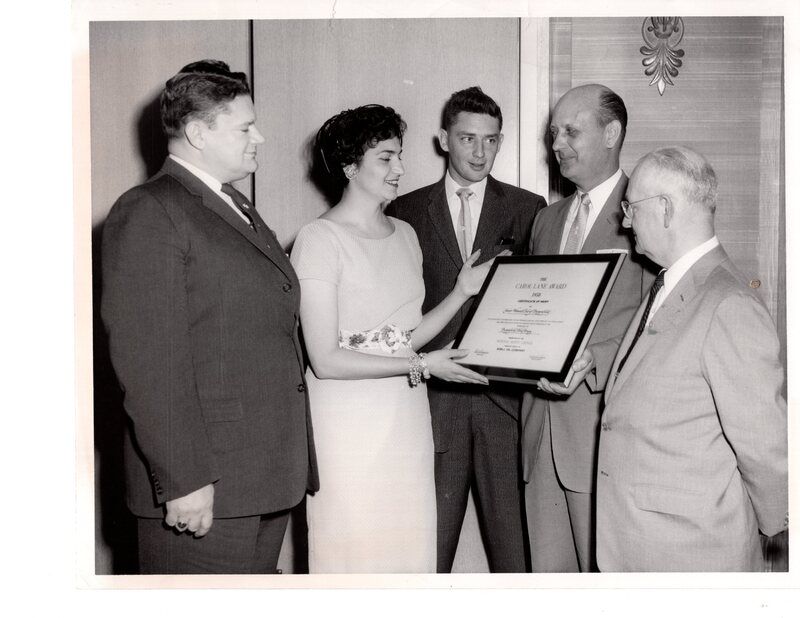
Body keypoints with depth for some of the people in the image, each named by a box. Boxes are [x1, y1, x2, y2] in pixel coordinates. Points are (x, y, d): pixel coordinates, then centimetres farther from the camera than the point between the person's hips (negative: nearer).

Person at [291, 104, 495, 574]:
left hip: (407, 422, 6)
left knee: (411, 550, 10)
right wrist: (421, 366, -16)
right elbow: (325, 359, -15)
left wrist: (463, 292, 4)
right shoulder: (320, 239, -10)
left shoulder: (405, 235, 12)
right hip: (348, 425, -6)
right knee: (352, 553, 2)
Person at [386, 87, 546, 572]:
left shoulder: (527, 209, 9)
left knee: (514, 538, 3)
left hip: (505, 395, 0)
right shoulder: (407, 211, 8)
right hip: (435, 394, 0)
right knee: (431, 539, 6)